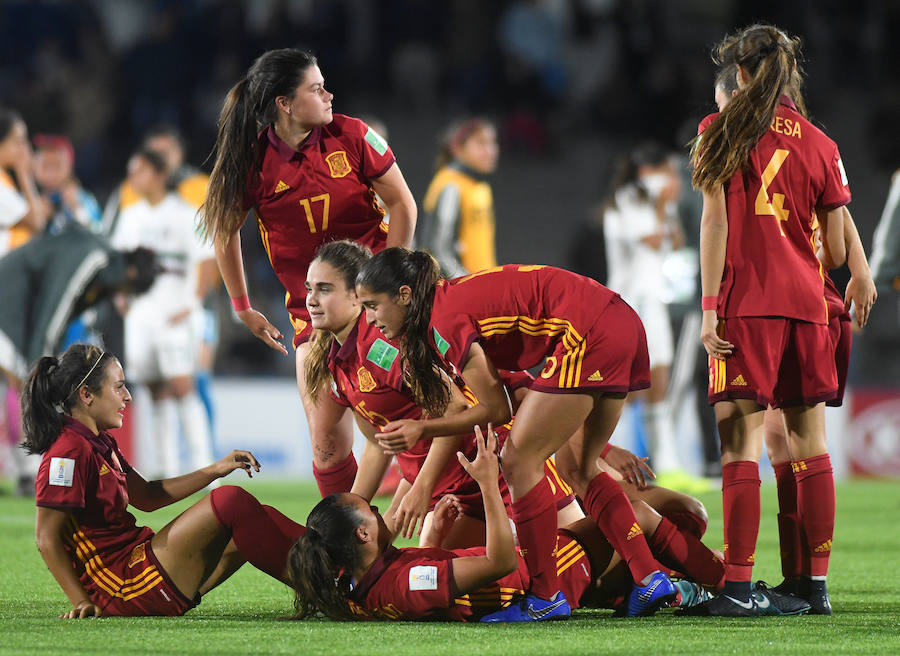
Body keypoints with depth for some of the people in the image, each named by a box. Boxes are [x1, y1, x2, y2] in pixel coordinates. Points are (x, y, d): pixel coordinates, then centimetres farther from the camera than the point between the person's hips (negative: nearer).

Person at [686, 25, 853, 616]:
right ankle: (816, 583, 11)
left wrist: (710, 308, -4)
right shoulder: (820, 145, 8)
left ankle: (739, 585, -13)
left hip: (745, 302, -3)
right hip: (806, 303, 3)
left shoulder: (720, 133, 1)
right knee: (810, 445, 9)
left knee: (741, 443, -6)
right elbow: (836, 248, 8)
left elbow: (715, 223, -4)